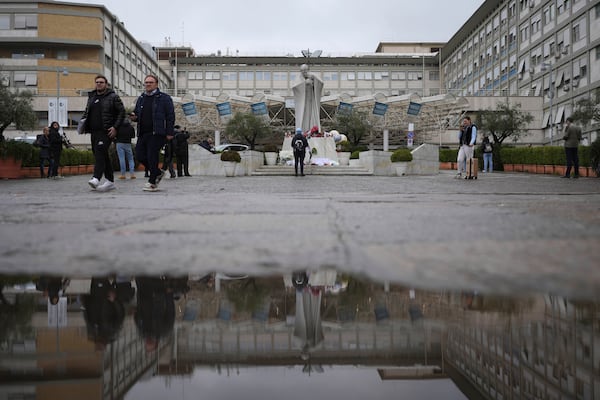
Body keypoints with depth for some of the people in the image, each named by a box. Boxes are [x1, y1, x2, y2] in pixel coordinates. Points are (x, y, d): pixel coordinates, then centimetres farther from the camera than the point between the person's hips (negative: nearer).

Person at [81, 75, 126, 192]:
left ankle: (96, 178, -31)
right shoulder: (91, 97, 19)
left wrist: (115, 127, -13)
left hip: (106, 131, -7)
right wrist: (82, 121, 8)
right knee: (103, 156, 9)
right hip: (94, 131, 7)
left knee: (100, 152, -22)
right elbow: (87, 112, 28)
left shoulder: (113, 97, 0)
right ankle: (110, 181, 14)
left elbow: (122, 112, -4)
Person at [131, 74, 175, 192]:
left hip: (157, 133, -6)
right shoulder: (141, 98, 19)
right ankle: (158, 173, 22)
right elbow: (137, 114, 28)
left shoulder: (164, 98, 1)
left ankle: (152, 182, 2)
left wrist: (169, 133, -11)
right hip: (143, 133, 6)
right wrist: (134, 117, 3)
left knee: (152, 156, -9)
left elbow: (170, 116, -3)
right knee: (140, 155, 2)